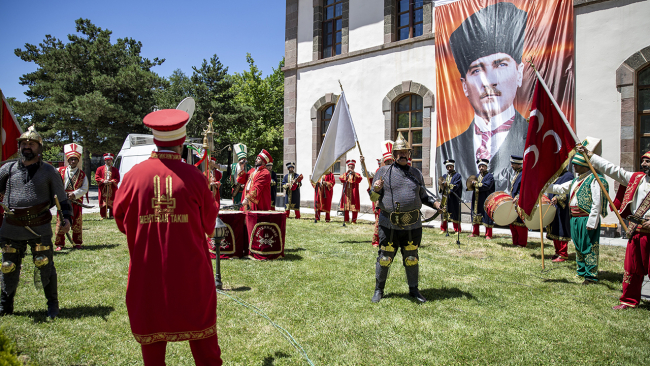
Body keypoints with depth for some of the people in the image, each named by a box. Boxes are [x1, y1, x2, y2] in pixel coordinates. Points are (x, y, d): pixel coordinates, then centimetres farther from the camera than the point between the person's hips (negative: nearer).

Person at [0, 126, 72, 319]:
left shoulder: (49, 171, 3)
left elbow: (62, 198, 3)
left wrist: (67, 218, -9)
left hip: (40, 228, -2)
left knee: (45, 267, 3)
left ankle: (52, 304, 20)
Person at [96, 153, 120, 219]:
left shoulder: (115, 169, 11)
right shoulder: (100, 169, 11)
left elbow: (117, 179, 4)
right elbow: (97, 177, 4)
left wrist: (111, 181, -14)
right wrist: (103, 181, -13)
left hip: (112, 188, 0)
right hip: (103, 188, 0)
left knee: (112, 202, -2)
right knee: (103, 202, -1)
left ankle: (111, 215, 6)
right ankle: (103, 216, 7)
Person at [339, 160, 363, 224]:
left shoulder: (357, 174, 10)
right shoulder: (345, 174, 15)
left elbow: (359, 179, -11)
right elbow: (340, 178, -5)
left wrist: (354, 174, -21)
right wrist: (347, 174, -17)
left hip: (354, 193, -2)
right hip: (346, 193, 2)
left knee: (354, 206, -5)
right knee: (345, 206, 2)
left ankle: (354, 220, 3)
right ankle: (346, 220, 12)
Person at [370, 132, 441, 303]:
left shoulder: (416, 174, 12)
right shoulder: (383, 171, 2)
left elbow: (422, 196, 19)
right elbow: (374, 197, 2)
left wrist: (434, 203, 1)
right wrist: (376, 189, -20)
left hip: (413, 225, 3)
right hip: (389, 224, -2)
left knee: (411, 258, 12)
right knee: (385, 258, 4)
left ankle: (413, 289, 27)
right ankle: (379, 290, 21)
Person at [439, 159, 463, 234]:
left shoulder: (457, 176, 1)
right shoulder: (444, 176, 18)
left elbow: (455, 186, -13)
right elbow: (440, 188, 11)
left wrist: (446, 184, -15)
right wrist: (441, 187, -10)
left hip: (454, 199, -4)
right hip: (445, 198, 5)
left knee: (455, 215, -2)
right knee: (444, 213, 4)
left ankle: (457, 230, 5)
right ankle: (443, 229, 12)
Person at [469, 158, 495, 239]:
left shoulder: (489, 176, -3)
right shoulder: (477, 176, 19)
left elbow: (487, 186, -18)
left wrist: (476, 185, -14)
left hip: (485, 200, -7)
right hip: (476, 200, 7)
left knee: (487, 217, -4)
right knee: (475, 215, 11)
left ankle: (488, 235, 2)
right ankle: (475, 233, 21)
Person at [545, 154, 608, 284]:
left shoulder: (594, 180, -11)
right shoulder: (575, 180, 15)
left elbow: (597, 203, -16)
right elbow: (560, 188, 20)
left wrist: (591, 222, -19)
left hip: (586, 219, -9)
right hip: (574, 218, 9)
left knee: (589, 248, -4)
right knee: (578, 247, 17)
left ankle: (591, 275, 2)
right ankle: (582, 271, 29)